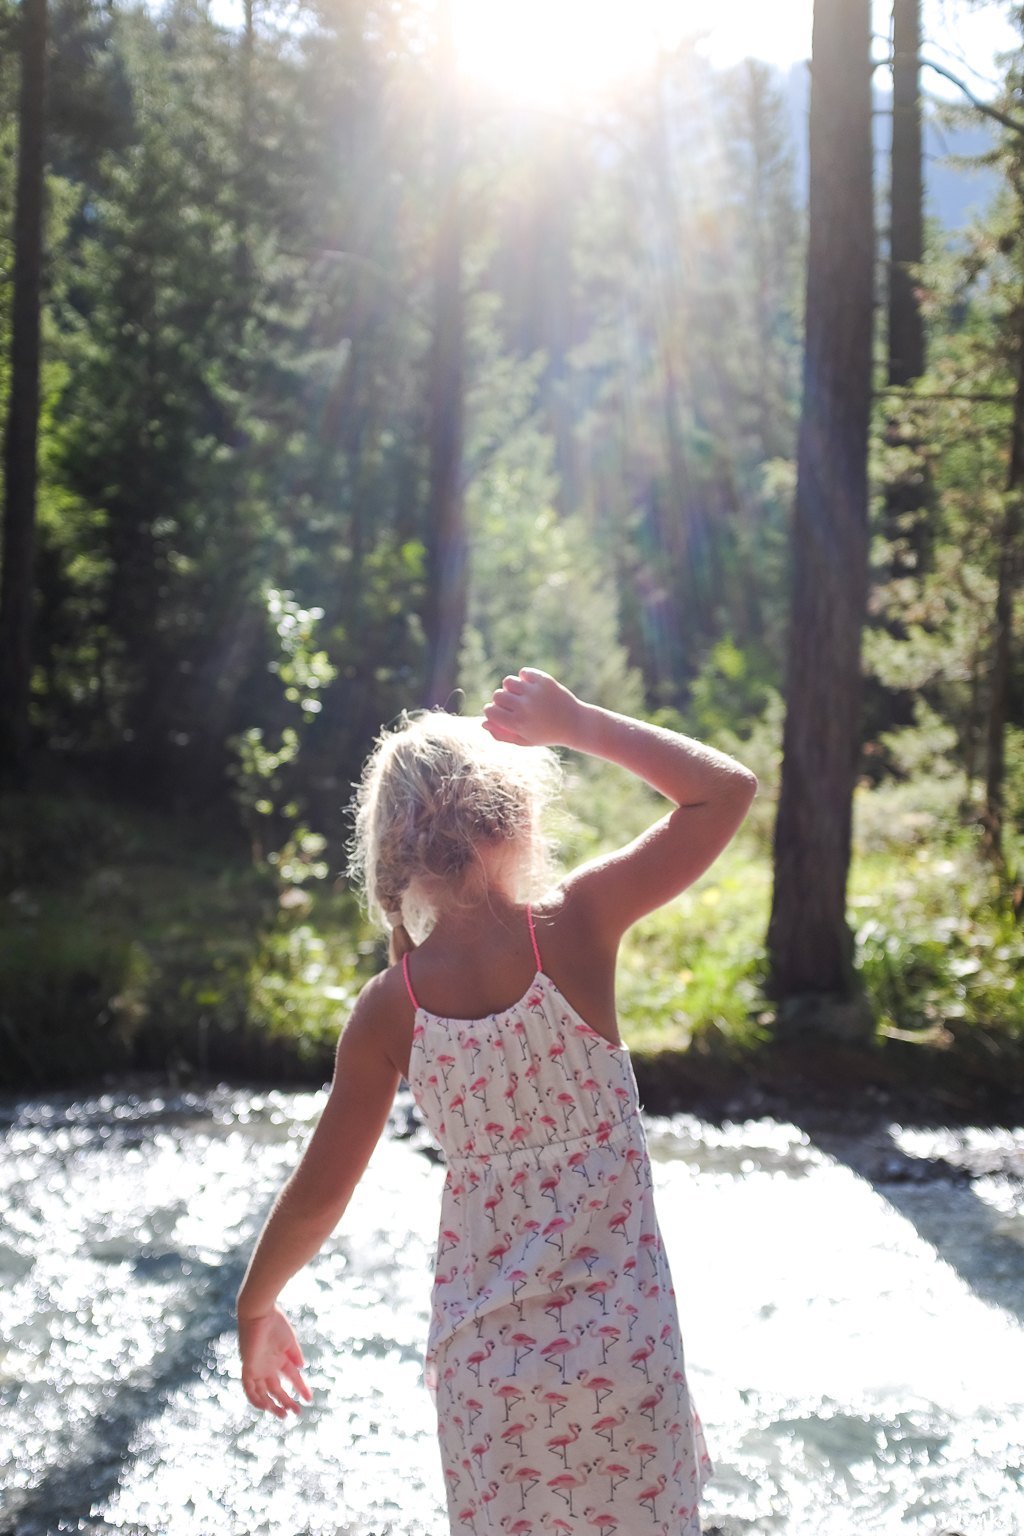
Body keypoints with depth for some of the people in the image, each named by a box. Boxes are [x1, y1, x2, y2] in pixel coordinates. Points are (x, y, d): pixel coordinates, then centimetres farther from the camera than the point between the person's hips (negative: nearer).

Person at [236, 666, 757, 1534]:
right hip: (619, 1338, -2)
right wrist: (577, 724, -4)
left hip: (485, 1356, 2)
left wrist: (256, 1307, 14)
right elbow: (727, 791, -8)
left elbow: (319, 1194, -2)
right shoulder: (575, 928, -15)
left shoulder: (391, 1006, -8)